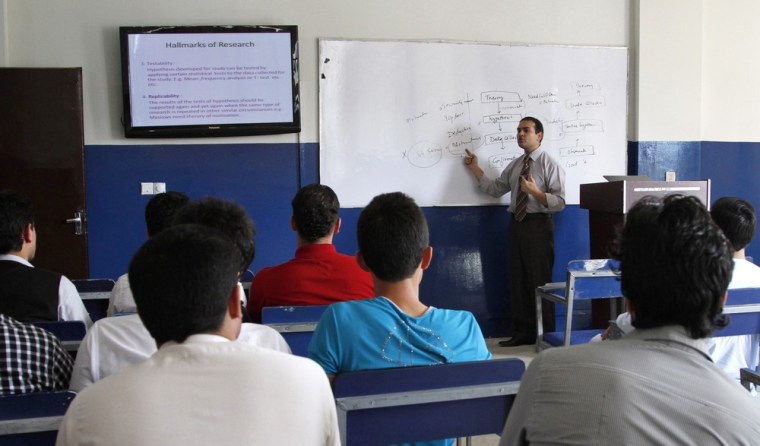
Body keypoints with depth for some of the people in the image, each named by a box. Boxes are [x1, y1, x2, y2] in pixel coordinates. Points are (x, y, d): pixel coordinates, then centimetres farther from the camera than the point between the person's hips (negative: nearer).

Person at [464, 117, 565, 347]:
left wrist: (535, 191, -26)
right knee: (518, 281, 11)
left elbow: (559, 202, -14)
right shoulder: (515, 164, 13)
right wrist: (474, 168, 16)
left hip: (538, 226, -7)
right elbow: (494, 189, 16)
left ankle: (545, 336, 15)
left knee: (539, 281, 1)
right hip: (517, 224, 7)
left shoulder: (550, 164, -8)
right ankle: (522, 333, 24)